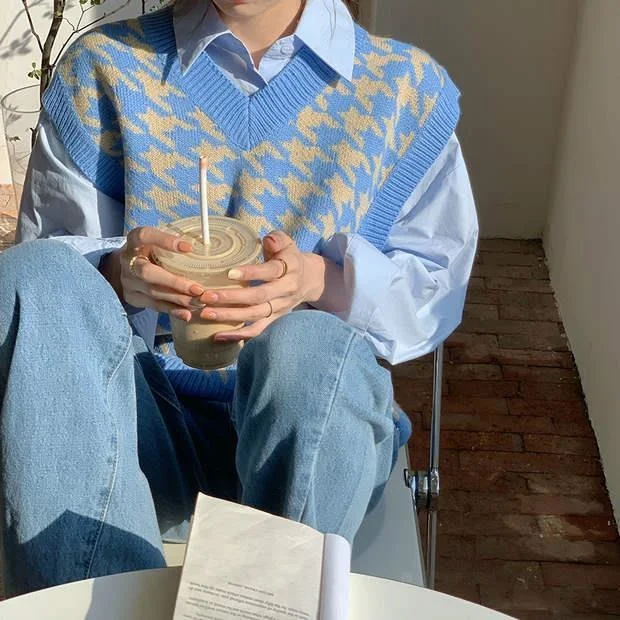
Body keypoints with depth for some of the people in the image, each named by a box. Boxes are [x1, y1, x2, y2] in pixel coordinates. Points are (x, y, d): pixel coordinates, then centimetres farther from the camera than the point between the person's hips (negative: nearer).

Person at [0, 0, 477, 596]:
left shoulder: (408, 86, 7)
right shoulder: (106, 66, 8)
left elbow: (435, 287, 3)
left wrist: (323, 281, -19)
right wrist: (117, 273, -18)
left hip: (320, 417, -1)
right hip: (145, 419, 2)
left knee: (311, 345, -35)